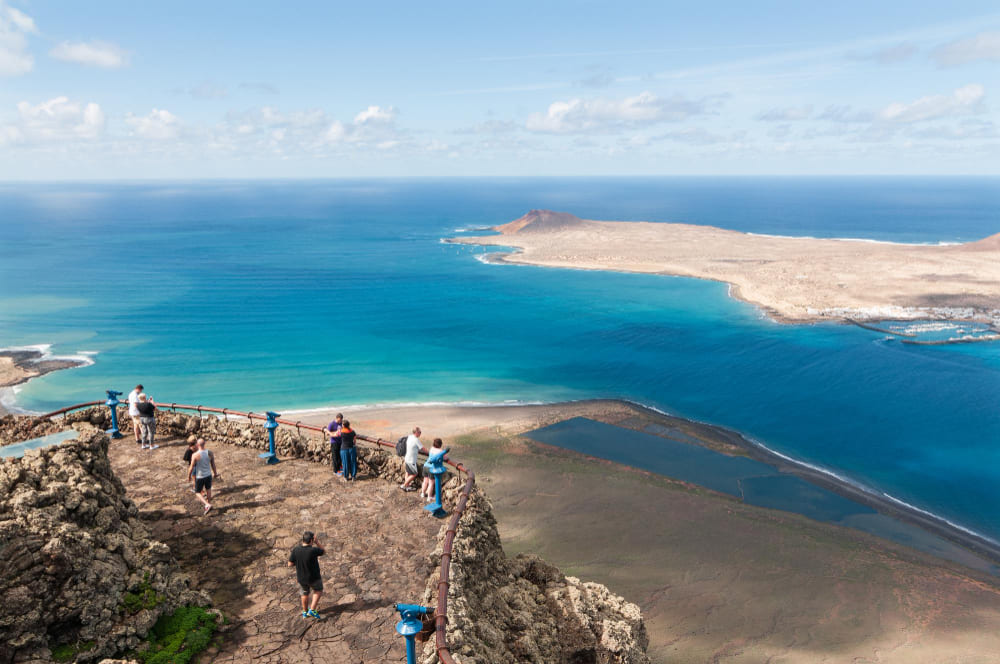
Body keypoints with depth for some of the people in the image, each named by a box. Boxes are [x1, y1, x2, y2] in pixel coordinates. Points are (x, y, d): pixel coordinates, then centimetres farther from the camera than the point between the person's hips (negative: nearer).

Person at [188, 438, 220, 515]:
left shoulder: (195, 455, -24)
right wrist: (215, 474, 15)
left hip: (199, 477, -4)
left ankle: (207, 505, -6)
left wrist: (189, 476, 4)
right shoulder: (210, 453, -11)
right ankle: (209, 503, 40)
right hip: (208, 475, 4)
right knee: (208, 490, 25)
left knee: (198, 493, 13)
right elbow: (213, 465, 1)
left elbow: (191, 467, -15)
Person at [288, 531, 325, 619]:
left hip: (301, 578, 4)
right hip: (314, 577, -3)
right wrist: (317, 542, -7)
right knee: (318, 591, 24)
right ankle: (312, 610, 15)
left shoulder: (295, 550, -18)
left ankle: (305, 612, 43)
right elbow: (323, 551, -9)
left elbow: (290, 564, -10)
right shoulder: (313, 550, -29)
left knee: (305, 593, 27)